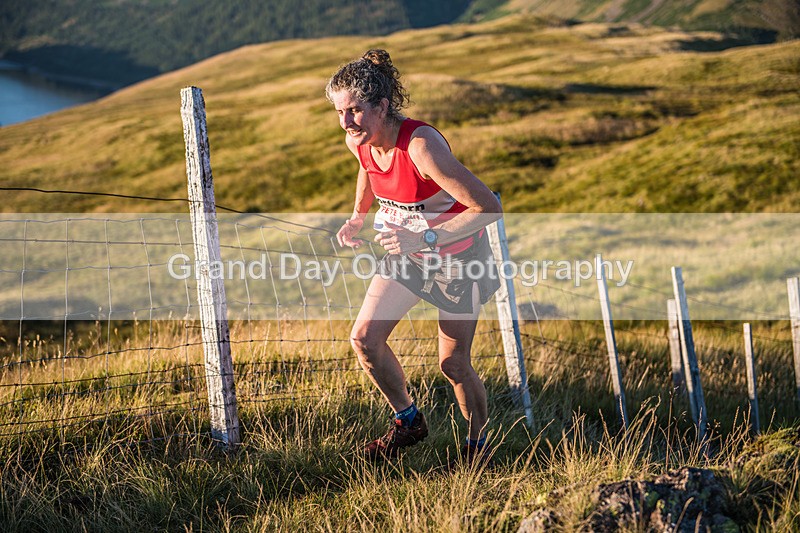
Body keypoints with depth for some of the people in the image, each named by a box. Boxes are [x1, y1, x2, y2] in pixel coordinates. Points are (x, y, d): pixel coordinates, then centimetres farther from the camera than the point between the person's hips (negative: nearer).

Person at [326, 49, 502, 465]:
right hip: (407, 251, 6)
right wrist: (357, 217, 1)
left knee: (452, 364, 1)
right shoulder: (358, 141, -13)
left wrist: (424, 238, -38)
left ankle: (478, 444, 27)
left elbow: (489, 209, -35)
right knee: (365, 338, -4)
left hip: (457, 255, -6)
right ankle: (408, 421, 19)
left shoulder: (421, 146, -35)